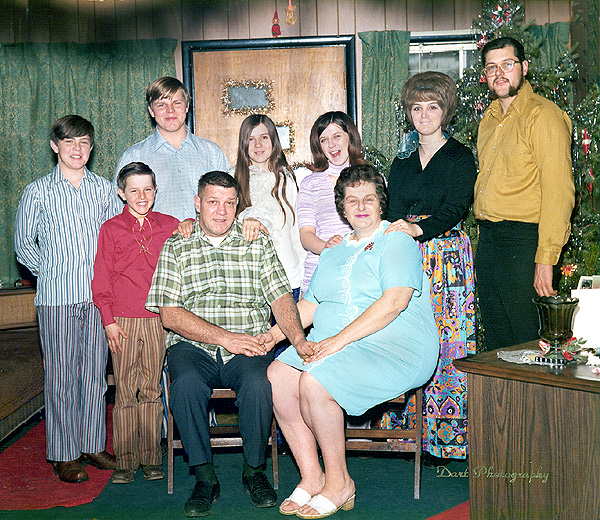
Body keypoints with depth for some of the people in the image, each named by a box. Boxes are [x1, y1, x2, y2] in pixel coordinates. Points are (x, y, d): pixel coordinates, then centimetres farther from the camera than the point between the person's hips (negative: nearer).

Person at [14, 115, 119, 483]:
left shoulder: (104, 189, 9)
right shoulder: (38, 192, 3)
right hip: (57, 298, -2)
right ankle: (64, 454, 13)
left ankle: (93, 445, 22)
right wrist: (52, 272, 2)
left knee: (95, 372, 8)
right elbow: (24, 244, 7)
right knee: (61, 375, 2)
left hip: (98, 295, 2)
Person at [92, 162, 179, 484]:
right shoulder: (110, 229, 3)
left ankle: (150, 458, 16)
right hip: (123, 322, -1)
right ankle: (125, 461, 13)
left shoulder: (170, 226, 7)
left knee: (151, 390, 7)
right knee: (125, 392, 3)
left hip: (159, 319, 1)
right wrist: (108, 320, -2)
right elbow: (101, 279, 3)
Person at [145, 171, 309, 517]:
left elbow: (281, 297, 5)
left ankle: (254, 470, -5)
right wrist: (226, 338, -12)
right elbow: (170, 314, -1)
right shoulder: (175, 248, 9)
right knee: (187, 383, -32)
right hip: (193, 346, 0)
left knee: (258, 383, -31)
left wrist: (298, 338, -15)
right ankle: (205, 478, -12)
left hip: (249, 345, 1)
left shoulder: (258, 243, 14)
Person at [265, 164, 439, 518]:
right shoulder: (334, 251, 23)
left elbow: (394, 302, -15)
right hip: (332, 344, 7)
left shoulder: (397, 240, 0)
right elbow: (309, 304, 21)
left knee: (314, 383, -29)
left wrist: (340, 339, -21)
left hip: (394, 346, -7)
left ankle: (339, 483, -10)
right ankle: (311, 478, -9)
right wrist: (272, 335, 4)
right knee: (276, 377, -18)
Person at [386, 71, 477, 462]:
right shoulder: (403, 160, 17)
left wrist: (418, 229, -28)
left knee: (448, 342, -6)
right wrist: (395, 234, -8)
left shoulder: (460, 157, 2)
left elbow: (455, 209, -12)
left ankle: (446, 435, 2)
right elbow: (394, 212, 12)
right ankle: (410, 430, 10)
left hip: (448, 254, -4)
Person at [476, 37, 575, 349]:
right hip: (487, 238, 8)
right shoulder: (489, 119, 15)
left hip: (523, 240, -8)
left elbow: (558, 192, -17)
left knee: (527, 341, 0)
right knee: (496, 341, 14)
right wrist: (485, 234, 13)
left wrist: (546, 258, -22)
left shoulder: (543, 115, -10)